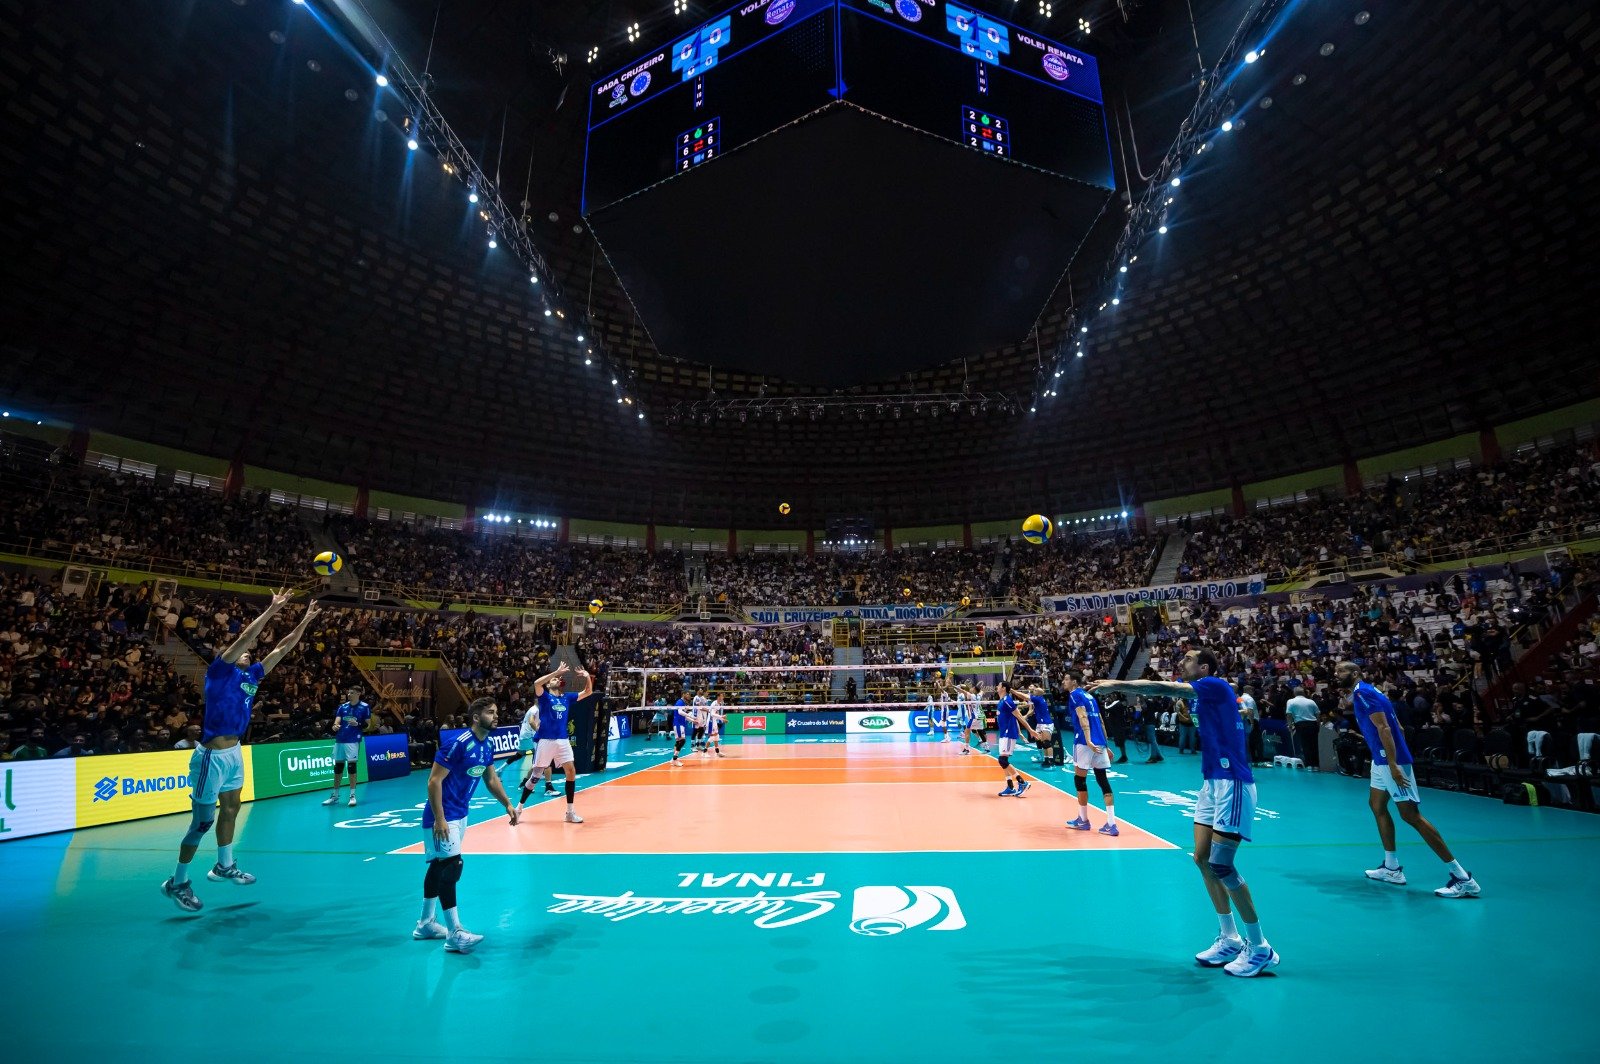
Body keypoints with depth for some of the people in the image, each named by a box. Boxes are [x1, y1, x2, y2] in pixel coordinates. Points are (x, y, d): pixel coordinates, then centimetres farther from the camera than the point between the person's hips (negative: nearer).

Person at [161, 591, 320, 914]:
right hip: (213, 755, -8)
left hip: (234, 751, 8)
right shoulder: (220, 670, -9)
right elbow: (244, 638, -23)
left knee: (231, 808, 19)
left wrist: (305, 621, 7)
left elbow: (281, 649, 11)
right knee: (203, 820, 0)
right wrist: (271, 610, -24)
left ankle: (223, 867, 34)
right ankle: (177, 882, 16)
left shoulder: (251, 676, 9)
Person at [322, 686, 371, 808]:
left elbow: (368, 725, -2)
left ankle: (352, 795, 1)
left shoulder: (365, 707, -1)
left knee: (352, 767, -7)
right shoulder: (342, 707, 12)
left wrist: (357, 724, -20)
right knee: (337, 768, 11)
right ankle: (335, 796, 22)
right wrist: (335, 726, -18)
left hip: (353, 741, -5)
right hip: (339, 740, 5)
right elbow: (337, 720, 4)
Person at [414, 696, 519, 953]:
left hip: (460, 815, 9)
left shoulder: (487, 746, 3)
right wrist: (439, 819, -23)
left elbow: (492, 779, 16)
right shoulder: (458, 744, -23)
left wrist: (508, 805, 13)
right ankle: (455, 934, -4)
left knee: (439, 866, 18)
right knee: (451, 866, -10)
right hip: (443, 816, -9)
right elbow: (434, 781, -22)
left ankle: (426, 924, 31)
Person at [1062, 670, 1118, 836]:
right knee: (1103, 781, 5)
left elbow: (1083, 718, -17)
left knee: (1080, 779, 5)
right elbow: (1101, 722, 21)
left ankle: (1083, 820, 14)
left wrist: (1088, 741, -26)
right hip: (1099, 743, 7)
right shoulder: (1090, 696, 20)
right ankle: (1111, 824, 1)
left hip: (1085, 742, -7)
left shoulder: (1075, 694, -2)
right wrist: (1105, 745, 25)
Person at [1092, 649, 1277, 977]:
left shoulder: (1216, 685, -14)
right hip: (1212, 782, 9)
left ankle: (1260, 948, 9)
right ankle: (1229, 940, 20)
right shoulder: (1200, 694, 13)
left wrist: (1115, 684, -19)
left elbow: (1163, 688, -22)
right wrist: (1116, 686, -6)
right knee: (1202, 859, 8)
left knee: (1221, 865, -7)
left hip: (1232, 783, -9)